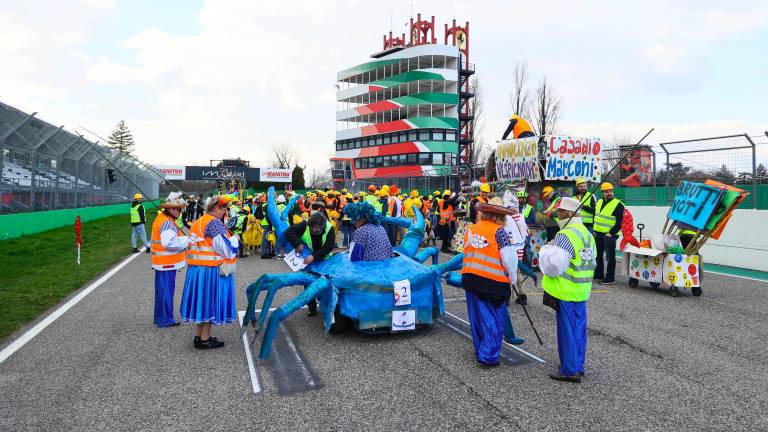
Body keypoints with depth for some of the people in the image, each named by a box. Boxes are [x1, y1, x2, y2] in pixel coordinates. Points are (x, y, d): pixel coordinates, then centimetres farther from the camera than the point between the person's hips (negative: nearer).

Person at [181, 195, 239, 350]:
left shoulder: (197, 223, 14)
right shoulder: (215, 223, -15)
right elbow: (226, 248, -18)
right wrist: (234, 239, 1)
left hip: (196, 268, 9)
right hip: (211, 269, -9)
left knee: (201, 299, 15)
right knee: (209, 301, 1)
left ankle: (198, 336, 24)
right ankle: (205, 339, 8)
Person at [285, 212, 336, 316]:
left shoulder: (329, 228, -28)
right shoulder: (305, 225, -27)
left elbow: (329, 246, -32)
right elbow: (289, 231, -27)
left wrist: (314, 256, -42)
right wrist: (298, 243, -41)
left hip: (323, 259, -1)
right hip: (307, 258, 1)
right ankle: (311, 305, 19)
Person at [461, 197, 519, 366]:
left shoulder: (471, 229, 6)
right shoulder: (498, 231, -10)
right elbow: (509, 257, -11)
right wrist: (513, 277, 2)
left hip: (470, 278, 5)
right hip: (493, 281, -5)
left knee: (478, 318, 15)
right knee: (494, 320, 6)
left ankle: (481, 351, 27)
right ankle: (489, 355, 4)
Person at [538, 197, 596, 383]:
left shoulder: (565, 235, -19)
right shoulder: (588, 234, 11)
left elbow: (553, 264, -23)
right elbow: (592, 263, 19)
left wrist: (547, 249, -7)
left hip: (566, 292, -9)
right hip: (582, 291, 9)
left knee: (567, 330, -1)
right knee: (579, 329, 16)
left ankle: (570, 370, 6)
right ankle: (578, 366, 27)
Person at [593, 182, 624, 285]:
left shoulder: (618, 205, -12)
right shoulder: (599, 202, 11)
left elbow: (619, 222, -14)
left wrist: (611, 233, -17)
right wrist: (595, 229, 15)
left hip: (609, 235, -8)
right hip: (598, 234, 8)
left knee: (610, 257, -4)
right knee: (597, 255, 17)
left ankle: (610, 278, 3)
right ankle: (598, 274, 31)